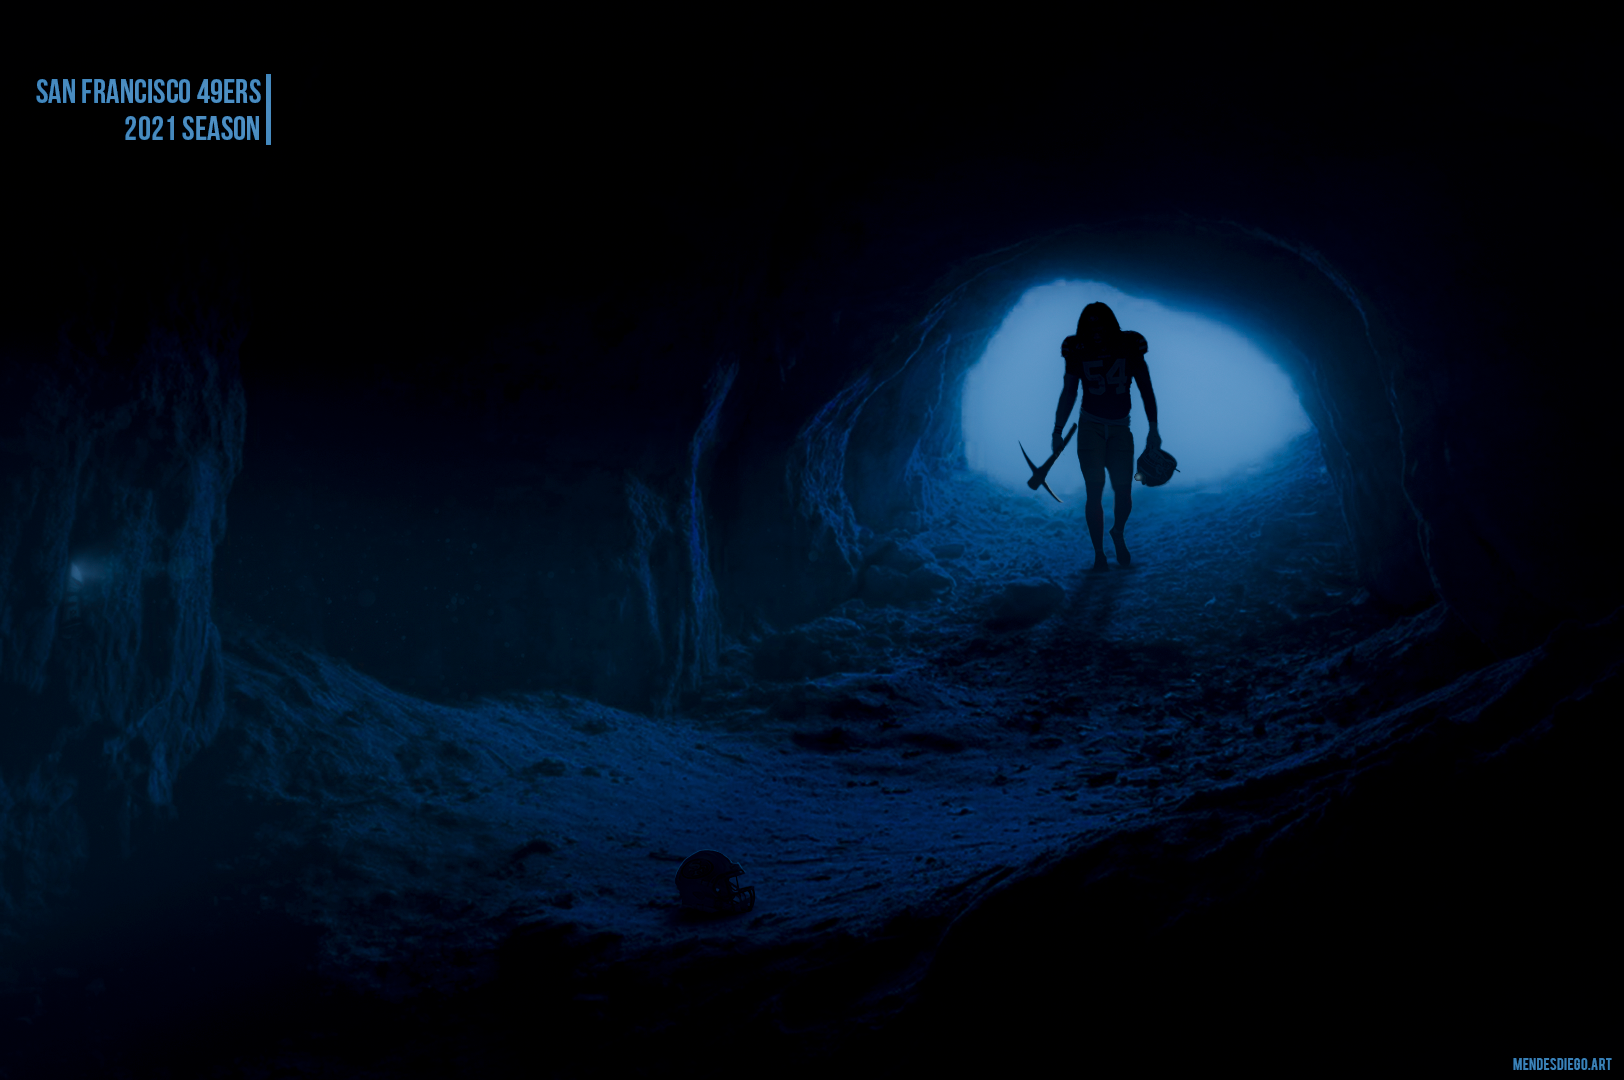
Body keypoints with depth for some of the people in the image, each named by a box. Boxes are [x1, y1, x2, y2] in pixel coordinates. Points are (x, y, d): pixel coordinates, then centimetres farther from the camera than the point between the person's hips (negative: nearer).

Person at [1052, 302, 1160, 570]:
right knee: (1094, 491, -7)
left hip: (1120, 429, 1)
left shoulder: (1129, 350, -4)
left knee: (1123, 492, -4)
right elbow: (1068, 395, 5)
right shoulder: (1078, 354, -3)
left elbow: (1147, 391, 2)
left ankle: (1118, 534, 28)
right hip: (1090, 427, 0)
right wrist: (1057, 432, 3)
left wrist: (1153, 430, -1)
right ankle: (1099, 553, 4)